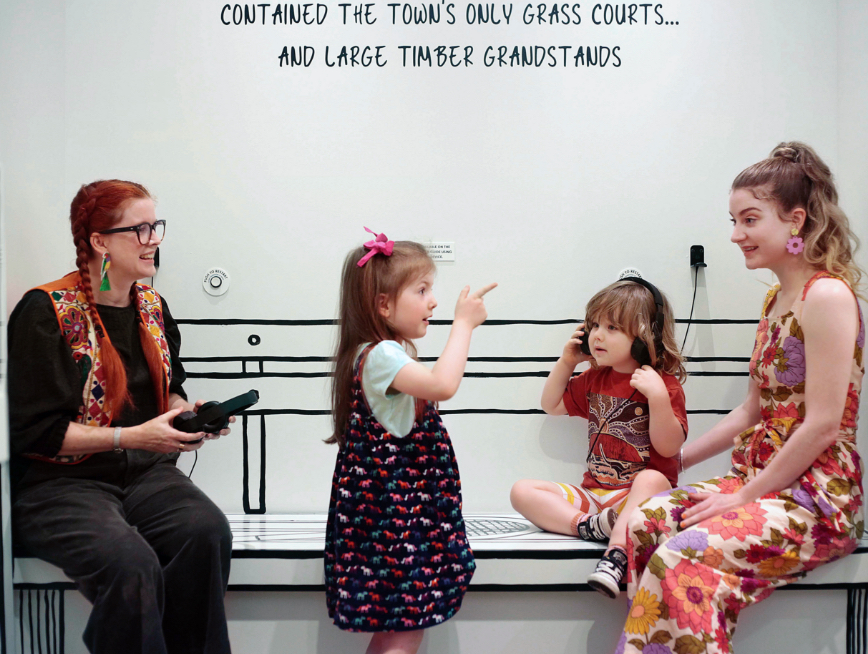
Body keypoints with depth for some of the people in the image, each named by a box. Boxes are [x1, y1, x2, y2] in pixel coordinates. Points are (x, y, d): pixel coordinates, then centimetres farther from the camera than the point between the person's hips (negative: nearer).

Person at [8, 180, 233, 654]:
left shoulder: (152, 304, 11)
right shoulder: (45, 313, -9)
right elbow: (33, 432, -12)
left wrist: (188, 412, 0)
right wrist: (132, 437, -19)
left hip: (146, 473, 5)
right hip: (60, 482, -5)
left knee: (208, 532, -26)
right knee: (131, 564, -33)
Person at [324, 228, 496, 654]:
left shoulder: (390, 353, 14)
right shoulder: (380, 355, -20)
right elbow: (442, 385, -34)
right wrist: (463, 323, -24)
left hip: (405, 503, 10)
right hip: (392, 507, -10)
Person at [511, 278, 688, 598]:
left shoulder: (664, 383, -6)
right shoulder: (594, 379, 13)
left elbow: (669, 447, -15)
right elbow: (552, 405, 26)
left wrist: (657, 395, -27)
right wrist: (567, 361, 14)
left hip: (637, 498, -6)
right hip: (592, 493, 6)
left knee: (653, 480, -40)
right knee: (522, 491, -10)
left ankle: (616, 554, -48)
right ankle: (586, 525, -31)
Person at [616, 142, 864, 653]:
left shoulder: (827, 295, -13)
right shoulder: (776, 300, 15)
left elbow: (823, 424, -18)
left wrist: (746, 494, -14)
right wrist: (676, 462, 16)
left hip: (819, 497, -8)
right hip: (763, 484, 8)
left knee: (685, 554, -28)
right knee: (646, 520, -13)